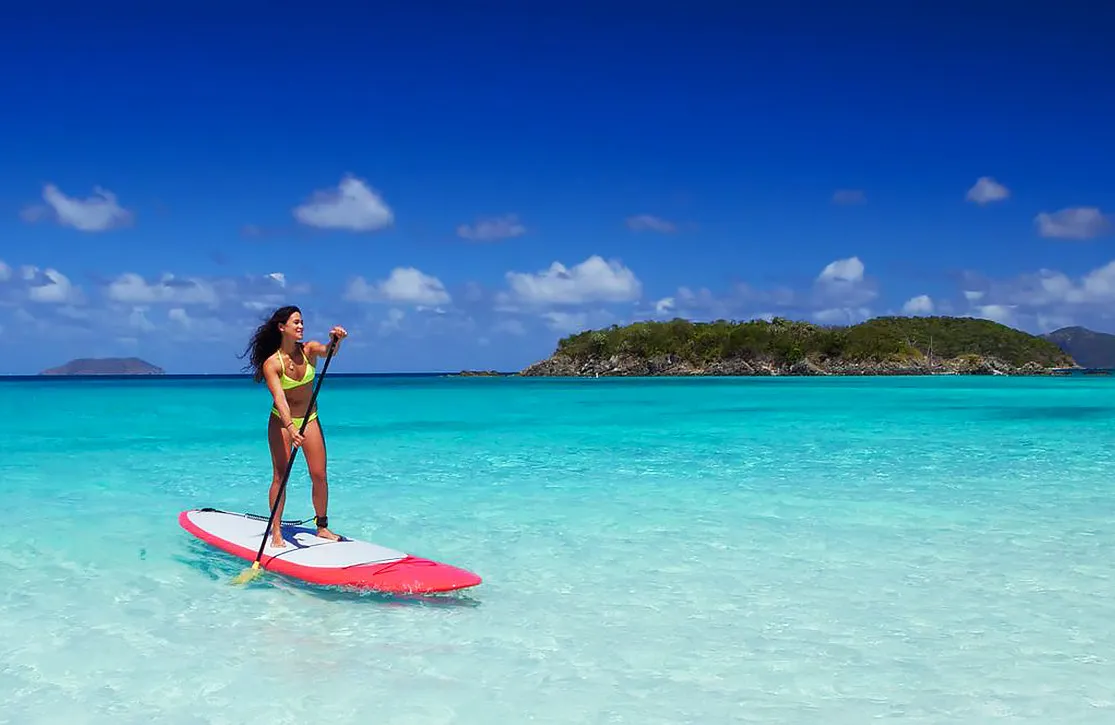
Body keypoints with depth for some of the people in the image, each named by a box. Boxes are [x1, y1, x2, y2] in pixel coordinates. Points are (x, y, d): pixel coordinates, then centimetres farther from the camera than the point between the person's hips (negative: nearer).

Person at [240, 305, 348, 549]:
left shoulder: (309, 349, -8)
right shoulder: (271, 363, -18)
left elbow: (329, 352, -30)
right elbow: (279, 398, -28)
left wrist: (336, 340, -53)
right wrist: (291, 428, -42)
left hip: (310, 419, 3)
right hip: (281, 421, -3)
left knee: (319, 475, 1)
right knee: (280, 476, -4)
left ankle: (322, 527, 14)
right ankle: (276, 531, 3)